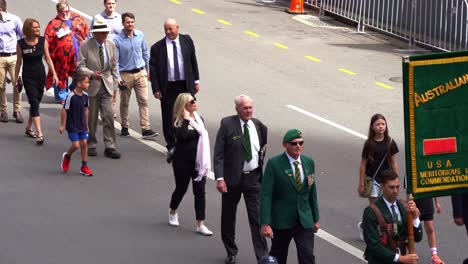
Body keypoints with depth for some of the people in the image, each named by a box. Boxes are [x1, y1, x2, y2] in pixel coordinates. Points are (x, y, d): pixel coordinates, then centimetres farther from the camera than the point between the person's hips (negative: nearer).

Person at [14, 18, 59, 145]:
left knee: (35, 102, 13)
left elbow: (48, 58, 2)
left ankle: (29, 128, 32)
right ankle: (39, 134, -15)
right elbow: (18, 62, 0)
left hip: (40, 74, 3)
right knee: (34, 103, -11)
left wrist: (54, 74, -5)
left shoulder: (43, 41, -2)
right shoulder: (21, 43, -8)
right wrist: (16, 78, 3)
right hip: (28, 76, -3)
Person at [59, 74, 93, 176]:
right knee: (76, 145, -8)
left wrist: (86, 125, 17)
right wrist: (62, 125, -9)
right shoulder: (71, 96, -20)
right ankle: (67, 156, 24)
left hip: (82, 125, 6)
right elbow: (64, 110, -13)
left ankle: (84, 167, 12)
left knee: (84, 143, 4)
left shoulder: (85, 96, 0)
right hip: (72, 126, -6)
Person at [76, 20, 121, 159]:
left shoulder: (110, 45, 5)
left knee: (109, 116, -5)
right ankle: (91, 145, 20)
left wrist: (114, 85, 11)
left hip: (107, 85, 3)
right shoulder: (85, 45, -9)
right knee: (91, 119, 5)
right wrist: (91, 74, -26)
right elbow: (80, 66, -9)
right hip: (91, 85, -3)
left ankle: (110, 147, 0)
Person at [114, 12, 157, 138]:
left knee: (144, 101, -5)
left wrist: (148, 70, 14)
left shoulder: (140, 35, 0)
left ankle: (145, 129, -6)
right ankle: (124, 127, 25)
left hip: (140, 73, 2)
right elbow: (115, 61, -8)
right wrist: (118, 77, -15)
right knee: (124, 103, 10)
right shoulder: (117, 40, -10)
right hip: (125, 74, -2)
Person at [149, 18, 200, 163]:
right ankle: (171, 146, 13)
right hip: (168, 87, -1)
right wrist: (155, 89, -8)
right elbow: (153, 69, -3)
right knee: (168, 118, 2)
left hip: (186, 85, 1)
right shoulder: (157, 47, -5)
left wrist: (196, 81, 9)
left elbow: (193, 61, 10)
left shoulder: (187, 41, 3)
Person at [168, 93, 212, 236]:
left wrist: (205, 162, 7)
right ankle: (172, 212, 41)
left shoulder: (199, 119, 5)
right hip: (182, 161, -4)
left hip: (198, 161, 4)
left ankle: (200, 224, 2)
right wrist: (186, 120, -24)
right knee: (181, 188, 11)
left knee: (200, 191, -1)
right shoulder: (179, 122, -11)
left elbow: (204, 138, 10)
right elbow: (182, 136, -31)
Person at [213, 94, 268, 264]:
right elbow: (218, 154, -12)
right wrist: (219, 178, -20)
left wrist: (261, 156, 12)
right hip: (232, 179, -2)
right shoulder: (227, 124, -9)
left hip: (253, 178, 2)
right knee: (228, 218, 12)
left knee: (257, 218, -5)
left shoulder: (259, 126, 3)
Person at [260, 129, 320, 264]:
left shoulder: (309, 162, 4)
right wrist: (265, 223, -19)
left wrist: (316, 218, 14)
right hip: (281, 221, -3)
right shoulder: (274, 164, -11)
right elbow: (266, 195, -14)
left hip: (305, 221, 3)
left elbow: (312, 192, 12)